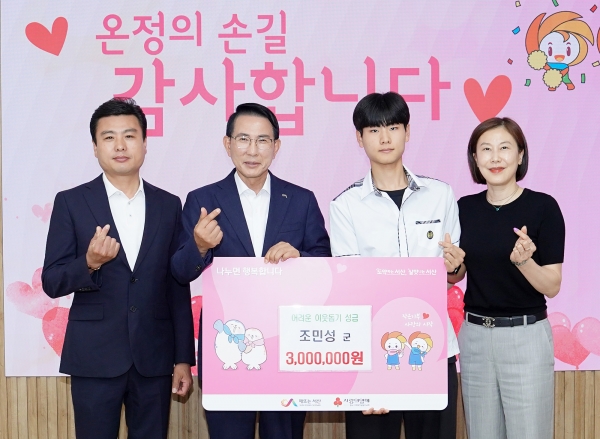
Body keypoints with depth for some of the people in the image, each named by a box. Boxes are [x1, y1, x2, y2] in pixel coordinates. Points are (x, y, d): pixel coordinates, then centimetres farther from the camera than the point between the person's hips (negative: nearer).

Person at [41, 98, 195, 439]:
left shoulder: (169, 205, 6)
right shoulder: (71, 203, 0)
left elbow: (178, 288, 7)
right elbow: (51, 282, -2)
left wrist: (184, 359, 6)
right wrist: (89, 263, -22)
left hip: (154, 357, 2)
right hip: (95, 356, -2)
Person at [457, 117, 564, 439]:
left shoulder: (542, 207, -9)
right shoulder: (465, 208, 4)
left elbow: (551, 286, -10)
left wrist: (523, 260, -27)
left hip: (525, 337, -4)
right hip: (474, 336, 4)